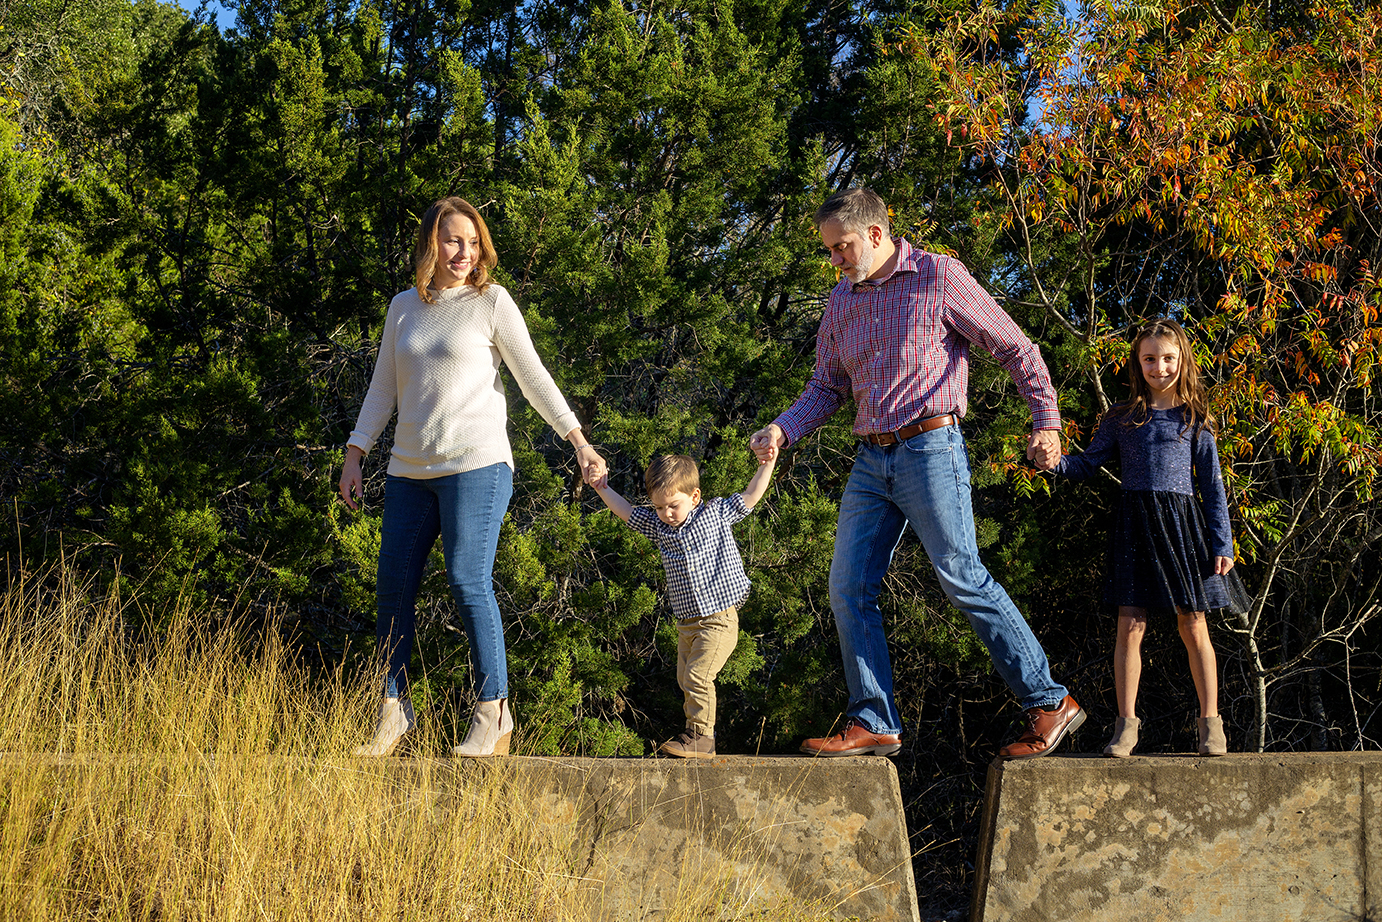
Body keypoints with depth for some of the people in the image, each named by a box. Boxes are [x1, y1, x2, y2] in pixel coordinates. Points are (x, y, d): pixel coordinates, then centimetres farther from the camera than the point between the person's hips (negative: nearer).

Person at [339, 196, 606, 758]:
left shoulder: (491, 302, 2)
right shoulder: (403, 308, 14)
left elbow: (534, 378, 2)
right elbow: (383, 389, 19)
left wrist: (578, 441, -3)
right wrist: (354, 456, 13)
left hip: (475, 464, -5)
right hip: (410, 471, 5)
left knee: (468, 582, -12)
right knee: (393, 586, 2)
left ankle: (494, 712, -6)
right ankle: (393, 711, 11)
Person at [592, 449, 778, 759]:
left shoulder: (715, 513, -3)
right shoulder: (658, 525, 7)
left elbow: (750, 497, 4)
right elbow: (628, 512, 19)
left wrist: (766, 465, -2)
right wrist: (603, 490, 14)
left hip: (718, 619, -6)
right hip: (687, 622, 6)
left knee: (698, 675, -17)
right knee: (685, 680, 6)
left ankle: (701, 737, -15)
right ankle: (695, 737, 14)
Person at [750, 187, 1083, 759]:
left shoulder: (938, 277, -3)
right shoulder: (841, 302, 16)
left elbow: (1016, 349, 0)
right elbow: (826, 388, 18)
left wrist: (1047, 421, -8)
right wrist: (781, 430, 0)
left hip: (930, 449, -7)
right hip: (871, 460, 7)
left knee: (962, 578, -12)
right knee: (848, 589, 0)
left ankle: (1049, 704, -5)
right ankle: (873, 723, 5)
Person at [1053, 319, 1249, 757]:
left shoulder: (1194, 419, 8)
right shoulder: (1121, 419, 11)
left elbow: (1213, 485, 7)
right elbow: (1087, 464, 11)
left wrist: (1222, 543, 1)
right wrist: (1055, 461, -11)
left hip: (1182, 522, -1)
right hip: (1134, 524, 1)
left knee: (1193, 625, 0)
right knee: (1130, 625, -4)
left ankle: (1210, 724, 9)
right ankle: (1126, 725, 3)